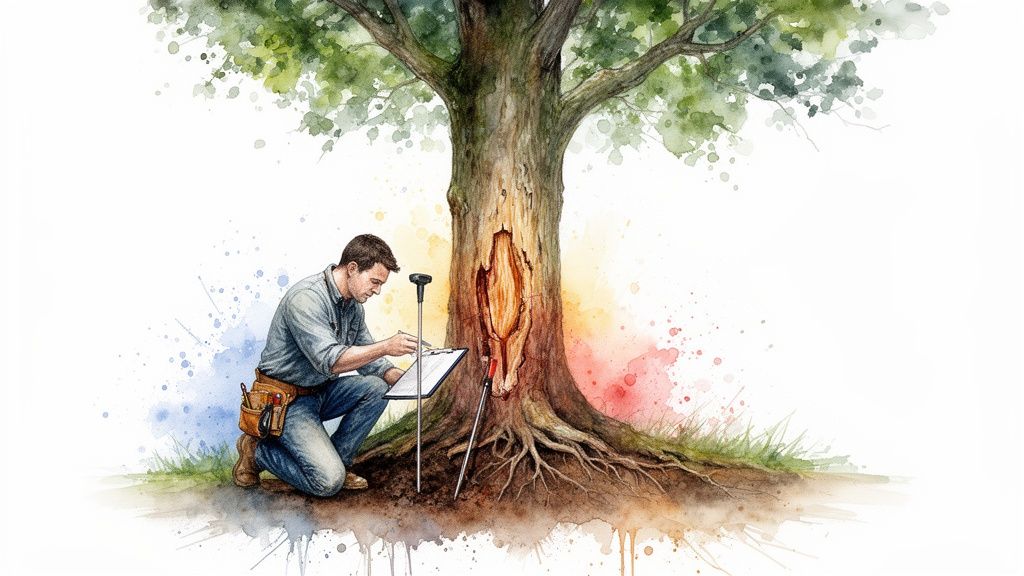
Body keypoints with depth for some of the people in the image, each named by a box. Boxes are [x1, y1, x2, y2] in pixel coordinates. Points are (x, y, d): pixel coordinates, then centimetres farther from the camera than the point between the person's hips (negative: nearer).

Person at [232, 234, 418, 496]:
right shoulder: (306, 298, -24)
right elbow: (329, 360, -33)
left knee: (377, 388, -15)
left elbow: (366, 358, 9)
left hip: (320, 391, 9)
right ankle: (257, 451, 4)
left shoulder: (353, 304, 4)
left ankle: (336, 459, 0)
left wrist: (402, 379, -9)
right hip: (286, 401, -9)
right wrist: (386, 347, -34)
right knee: (329, 481, -19)